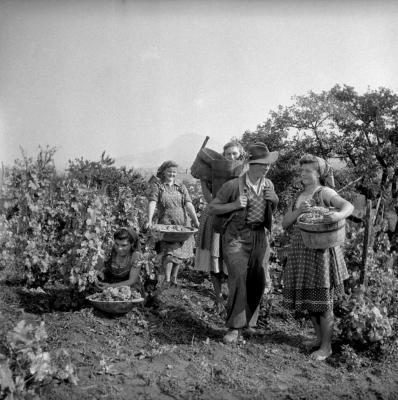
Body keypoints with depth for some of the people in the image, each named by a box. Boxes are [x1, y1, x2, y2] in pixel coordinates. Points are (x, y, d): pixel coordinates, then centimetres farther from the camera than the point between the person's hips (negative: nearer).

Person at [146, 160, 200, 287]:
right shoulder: (156, 186, 3)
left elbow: (189, 204, 3)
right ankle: (166, 279, -5)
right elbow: (152, 203, -12)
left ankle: (174, 278, 24)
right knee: (168, 251, -16)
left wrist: (195, 220, -10)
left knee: (180, 252, 8)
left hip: (183, 223, 4)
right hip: (166, 224, -4)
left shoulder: (181, 187, 13)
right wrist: (150, 220, -27)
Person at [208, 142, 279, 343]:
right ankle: (234, 327, 0)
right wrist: (235, 205, -20)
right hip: (237, 236, -5)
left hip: (261, 236, 5)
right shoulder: (233, 185, -11)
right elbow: (212, 208, -5)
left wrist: (275, 200, -2)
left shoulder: (268, 185, 6)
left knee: (258, 281, 8)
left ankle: (249, 321, 26)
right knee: (239, 279, -12)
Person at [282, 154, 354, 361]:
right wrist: (298, 211, -12)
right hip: (300, 252, 7)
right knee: (307, 297, 15)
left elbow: (349, 205, -23)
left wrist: (339, 215, -45)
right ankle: (319, 337, 32)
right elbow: (285, 223, 7)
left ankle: (326, 346, 14)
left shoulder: (325, 192, -7)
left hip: (320, 251, -7)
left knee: (322, 299, 1)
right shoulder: (299, 197, 14)